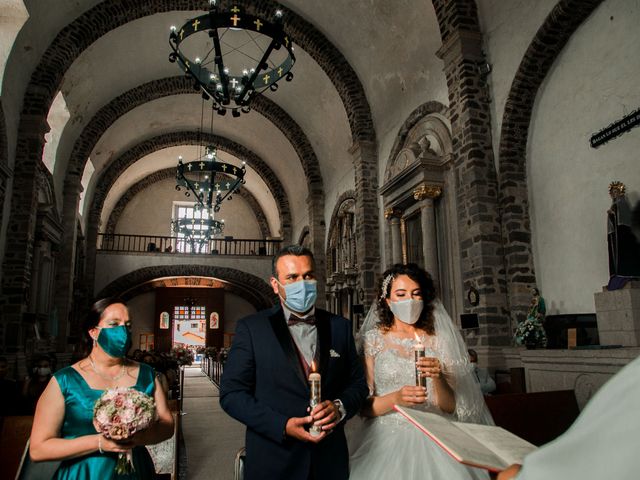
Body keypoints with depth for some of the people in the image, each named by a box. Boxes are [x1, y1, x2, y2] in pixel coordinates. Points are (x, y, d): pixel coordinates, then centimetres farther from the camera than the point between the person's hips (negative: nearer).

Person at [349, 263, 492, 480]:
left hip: (432, 439, 2)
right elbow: (362, 405, -4)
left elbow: (450, 407, 3)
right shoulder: (373, 339, -1)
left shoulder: (438, 340, 4)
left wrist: (437, 378, -15)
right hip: (387, 439, -1)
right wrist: (395, 399, -21)